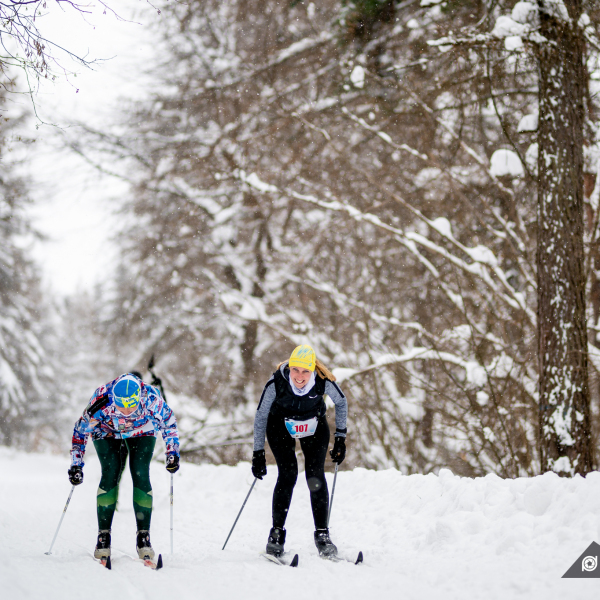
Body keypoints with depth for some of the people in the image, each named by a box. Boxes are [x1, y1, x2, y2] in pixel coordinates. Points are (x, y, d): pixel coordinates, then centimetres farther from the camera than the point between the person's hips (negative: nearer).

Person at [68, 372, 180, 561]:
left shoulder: (152, 399, -36)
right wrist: (76, 464, -19)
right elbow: (80, 430, -19)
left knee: (141, 475, -18)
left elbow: (169, 424, -13)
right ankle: (103, 535, -10)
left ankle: (143, 536, -11)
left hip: (142, 433, 0)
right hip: (107, 433, 0)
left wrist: (172, 452, -17)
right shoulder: (101, 401, -37)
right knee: (110, 475, -19)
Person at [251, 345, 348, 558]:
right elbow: (261, 416, -16)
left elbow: (341, 403, -7)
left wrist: (340, 437, -7)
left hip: (314, 427, 1)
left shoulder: (324, 381, -30)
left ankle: (322, 534, -4)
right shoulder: (276, 383, -31)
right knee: (287, 475, -16)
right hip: (281, 426, -1)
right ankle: (276, 533, -6)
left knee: (316, 476, -12)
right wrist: (258, 453, -15)